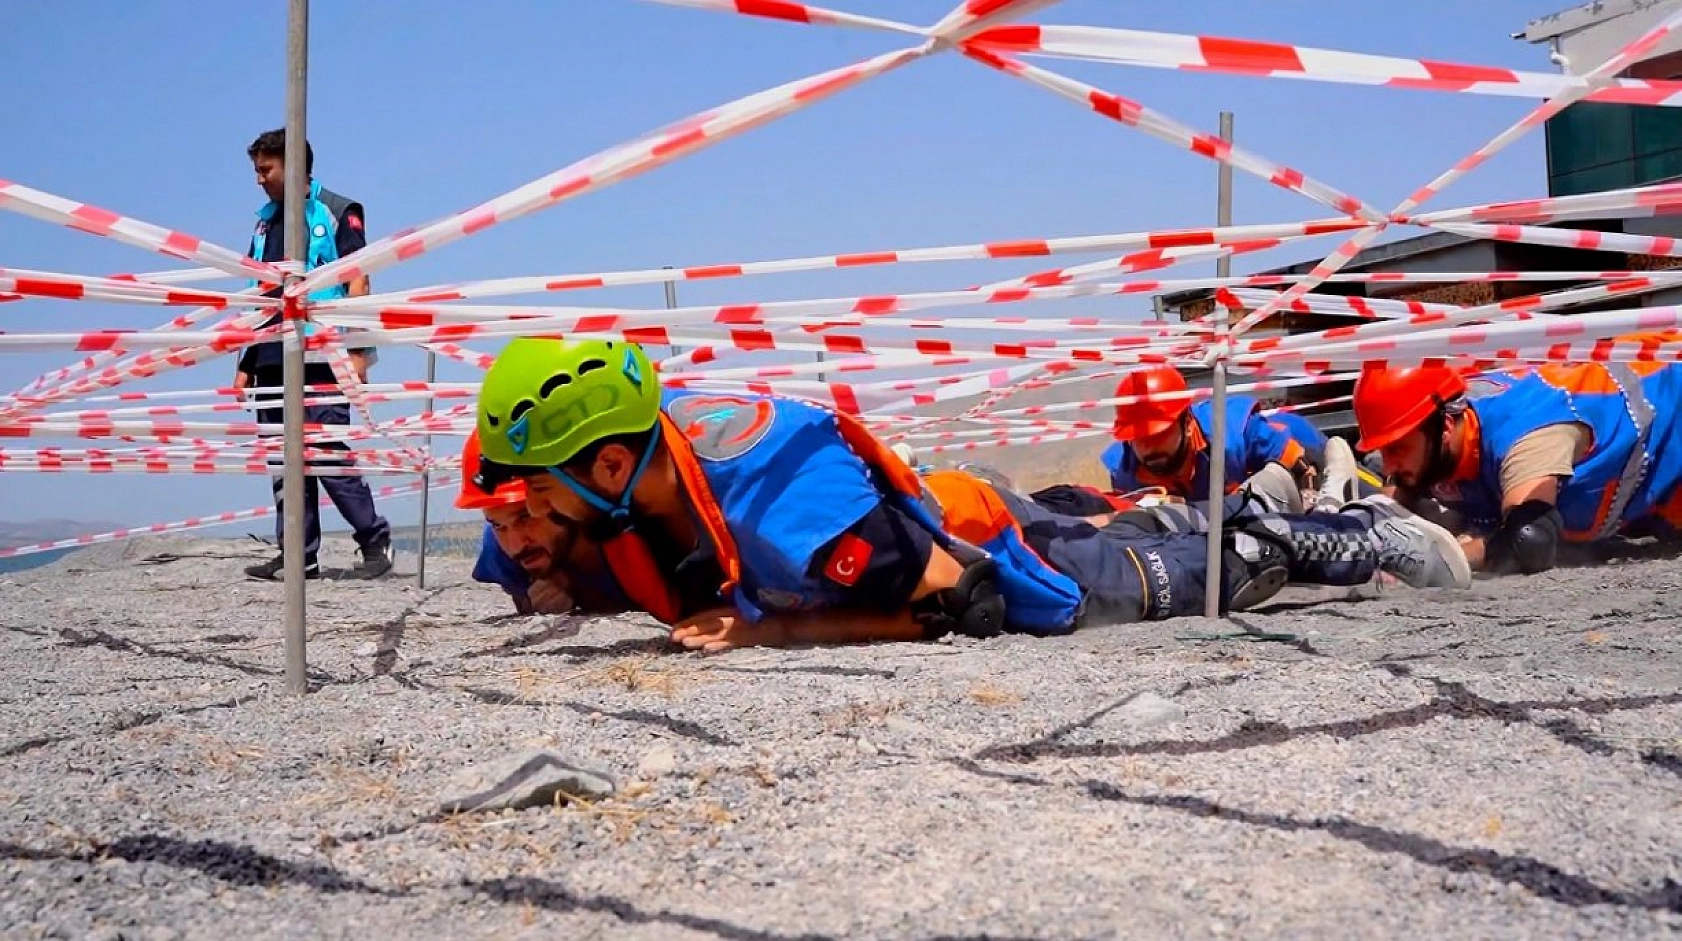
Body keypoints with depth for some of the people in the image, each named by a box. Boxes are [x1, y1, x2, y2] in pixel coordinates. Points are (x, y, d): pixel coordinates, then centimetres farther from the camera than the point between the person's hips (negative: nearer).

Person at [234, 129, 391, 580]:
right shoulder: (266, 222, 20)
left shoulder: (337, 212, 2)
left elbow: (357, 281, -6)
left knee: (328, 452, -9)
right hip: (273, 361, 7)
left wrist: (357, 350, -16)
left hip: (321, 359, -7)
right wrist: (246, 365, 17)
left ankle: (375, 539, 4)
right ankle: (299, 556, 11)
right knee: (284, 462, 5)